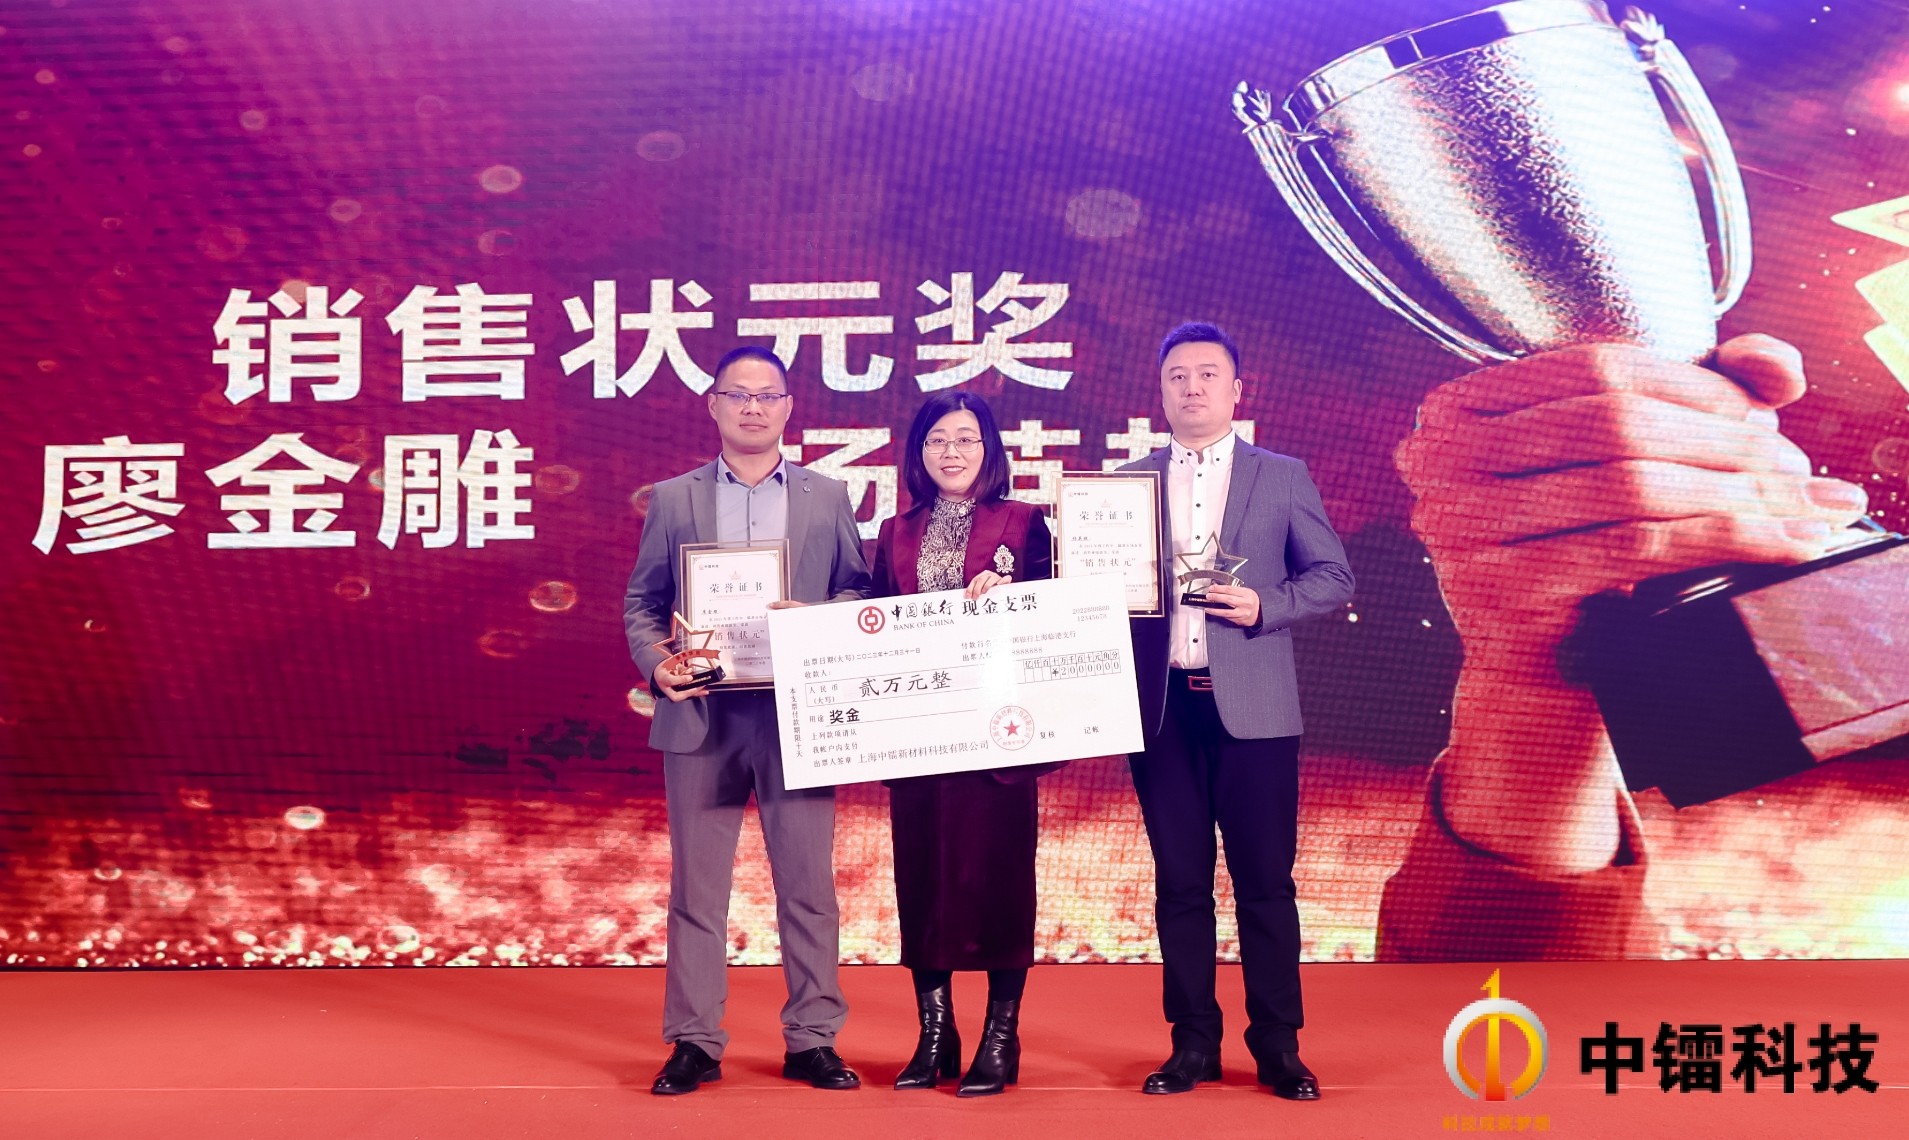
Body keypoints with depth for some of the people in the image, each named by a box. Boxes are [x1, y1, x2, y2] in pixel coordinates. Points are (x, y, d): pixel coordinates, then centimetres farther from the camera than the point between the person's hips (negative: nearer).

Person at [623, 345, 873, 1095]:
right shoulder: (672, 501, 11)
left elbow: (859, 594, 8)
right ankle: (694, 1042, 13)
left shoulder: (828, 499, 11)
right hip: (702, 715, 0)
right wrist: (655, 662, -9)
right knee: (696, 884, 4)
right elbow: (641, 601, 9)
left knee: (807, 881, 2)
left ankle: (812, 1041, 12)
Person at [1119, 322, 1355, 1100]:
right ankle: (1193, 1043, 16)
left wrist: (1264, 606, -12)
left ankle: (1278, 1046, 12)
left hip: (1251, 705, -2)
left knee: (1264, 880, 1)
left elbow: (1334, 577, 3)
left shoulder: (1283, 477, 6)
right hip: (1161, 706, 2)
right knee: (1180, 882, 7)